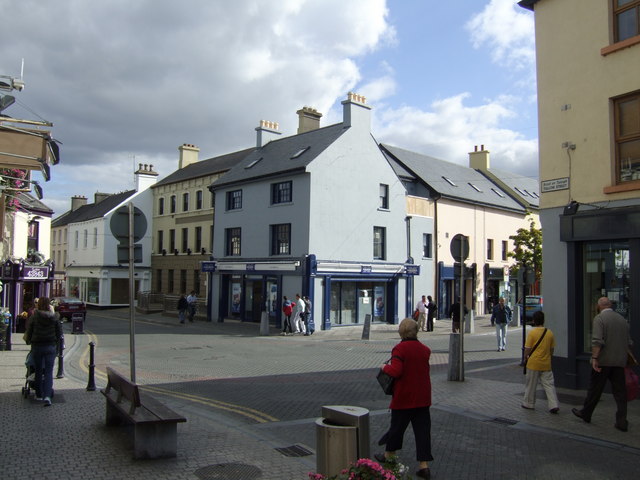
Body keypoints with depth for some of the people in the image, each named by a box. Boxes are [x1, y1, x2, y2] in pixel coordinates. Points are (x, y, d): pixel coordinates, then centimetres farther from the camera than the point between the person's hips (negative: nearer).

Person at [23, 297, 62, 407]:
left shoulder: (34, 317, -6)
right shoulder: (54, 318, -1)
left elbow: (29, 332, 0)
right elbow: (59, 333, 2)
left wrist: (28, 341, 20)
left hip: (37, 347, 0)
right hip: (50, 347, 1)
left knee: (38, 371, 14)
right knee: (49, 372, 1)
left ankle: (39, 395, 24)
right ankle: (47, 396, -13)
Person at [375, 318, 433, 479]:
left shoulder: (399, 349, -17)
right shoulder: (425, 349, 3)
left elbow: (396, 371, -26)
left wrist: (385, 367, -7)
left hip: (404, 397, -5)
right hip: (422, 397, 5)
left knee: (397, 425, 13)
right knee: (422, 428, 6)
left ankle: (389, 455, 32)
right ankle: (424, 464, 4)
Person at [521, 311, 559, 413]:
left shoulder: (532, 332, -13)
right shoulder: (549, 333, 1)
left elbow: (527, 348, -10)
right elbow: (552, 349, 8)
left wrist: (525, 358, 6)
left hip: (533, 363, -3)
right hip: (546, 364, 4)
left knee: (531, 384, 9)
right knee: (549, 384, 7)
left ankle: (528, 403, 21)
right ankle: (554, 405, -1)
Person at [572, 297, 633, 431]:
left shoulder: (599, 318, -9)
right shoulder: (622, 319, 10)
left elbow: (597, 341, -20)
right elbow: (628, 343, 15)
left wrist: (594, 358, -19)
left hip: (603, 361, -5)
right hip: (620, 361, 5)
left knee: (594, 390, 7)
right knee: (620, 391, 8)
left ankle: (585, 414, 22)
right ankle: (621, 422, 6)